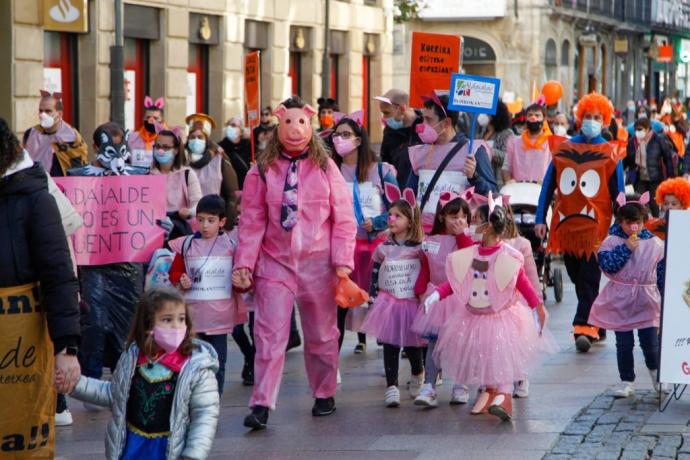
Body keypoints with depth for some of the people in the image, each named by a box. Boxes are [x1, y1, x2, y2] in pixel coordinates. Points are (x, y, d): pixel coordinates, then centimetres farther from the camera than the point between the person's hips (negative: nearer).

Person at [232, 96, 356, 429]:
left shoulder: (325, 167, -1)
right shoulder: (262, 171, -2)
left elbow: (344, 219, -1)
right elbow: (251, 222, -2)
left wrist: (342, 262, -8)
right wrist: (244, 264, -9)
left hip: (318, 263, 1)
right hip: (275, 263, -1)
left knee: (321, 335, 13)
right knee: (270, 335, -7)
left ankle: (324, 395, 29)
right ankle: (261, 405, -6)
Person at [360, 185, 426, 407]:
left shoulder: (420, 249, -4)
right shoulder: (383, 249, 2)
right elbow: (374, 277, 8)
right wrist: (373, 299, 4)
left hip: (412, 303, -1)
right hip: (388, 303, 1)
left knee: (412, 345, 7)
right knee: (390, 345, -3)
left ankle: (418, 376, 35)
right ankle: (391, 387, -2)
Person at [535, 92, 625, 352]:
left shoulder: (610, 154, 3)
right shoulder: (563, 150, 5)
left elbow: (618, 193, 4)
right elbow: (548, 186, 6)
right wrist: (540, 219, 0)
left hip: (595, 226, -2)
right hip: (566, 225, 2)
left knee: (589, 279, -2)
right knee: (578, 279, 6)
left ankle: (584, 328, 1)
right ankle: (596, 326, 13)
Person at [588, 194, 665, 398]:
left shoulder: (655, 243, 2)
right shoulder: (612, 241, -4)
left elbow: (663, 271, 7)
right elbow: (607, 265, -17)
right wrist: (626, 248, -20)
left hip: (647, 300, 1)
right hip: (620, 301, -1)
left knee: (650, 343, 1)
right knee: (624, 344, 4)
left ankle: (655, 369, 33)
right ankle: (627, 381, 18)